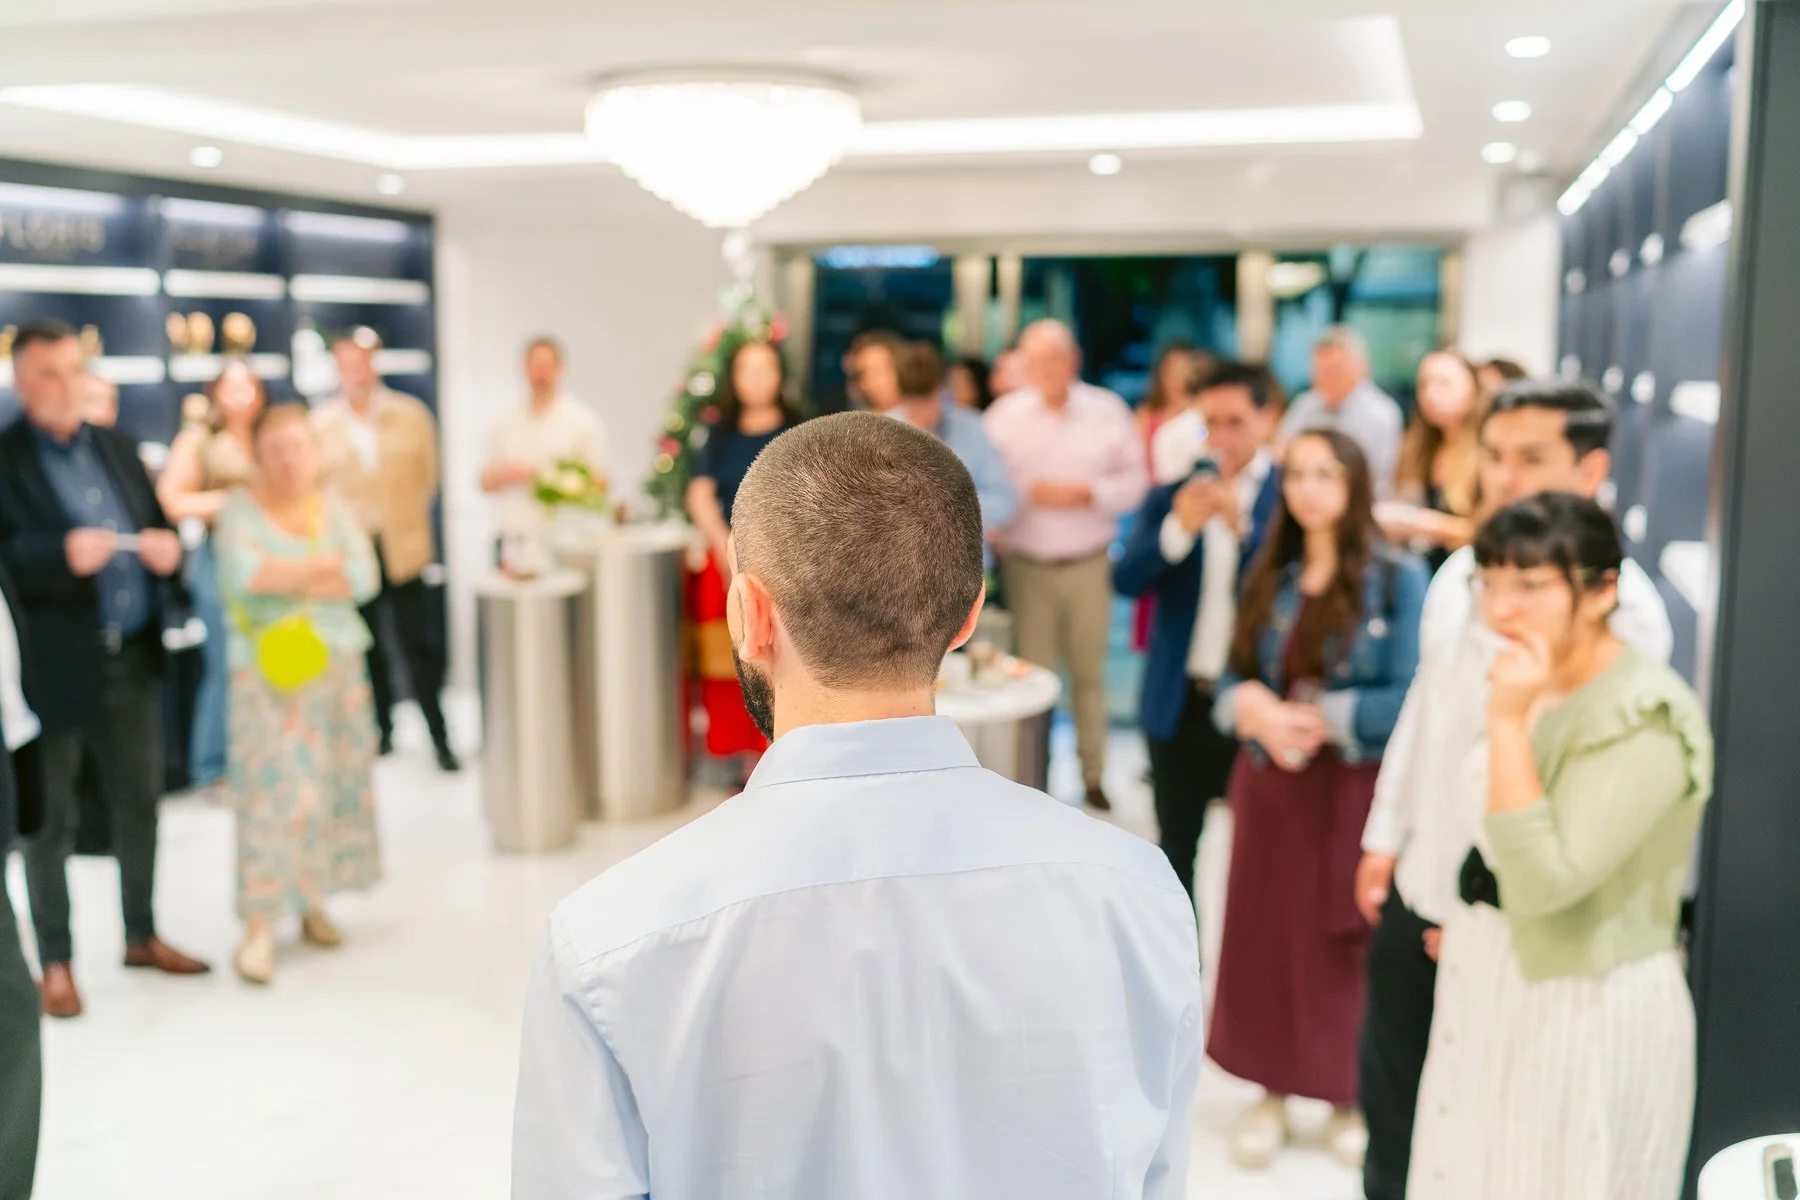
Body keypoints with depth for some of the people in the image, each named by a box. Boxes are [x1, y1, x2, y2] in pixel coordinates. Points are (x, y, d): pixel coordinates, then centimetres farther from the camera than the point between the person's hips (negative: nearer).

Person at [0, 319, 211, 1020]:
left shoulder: (118, 449, 11)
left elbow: (159, 527, 15)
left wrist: (168, 547, -7)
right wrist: (61, 554, -28)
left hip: (131, 660, 5)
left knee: (140, 803, 15)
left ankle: (141, 936, 31)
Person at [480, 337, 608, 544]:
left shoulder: (584, 420, 3)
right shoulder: (504, 425, 13)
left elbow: (599, 483, 2)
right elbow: (486, 483, 16)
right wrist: (506, 474, -5)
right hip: (512, 536, 3)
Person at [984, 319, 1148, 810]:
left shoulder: (1107, 411, 2)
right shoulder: (1005, 415, 0)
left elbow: (1133, 483, 3)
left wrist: (1087, 494, -13)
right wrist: (1031, 493, -16)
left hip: (1089, 564, 1)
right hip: (1027, 565, -1)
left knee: (1090, 672, 9)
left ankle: (1094, 775, 22)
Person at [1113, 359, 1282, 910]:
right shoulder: (1174, 494, 4)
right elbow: (1126, 579, -8)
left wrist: (1241, 526, -26)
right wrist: (1180, 526, -23)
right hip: (1179, 701, 3)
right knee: (1176, 847, 15)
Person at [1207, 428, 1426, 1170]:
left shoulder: (1399, 578, -9)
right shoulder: (1270, 577, 6)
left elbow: (1411, 697, -14)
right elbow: (1234, 680, 7)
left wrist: (1322, 718, -17)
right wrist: (1251, 707, -14)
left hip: (1356, 788, -4)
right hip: (1270, 784, 4)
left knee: (1348, 945, 5)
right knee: (1265, 936, 10)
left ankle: (1353, 1097, 24)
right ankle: (1272, 1092, 25)